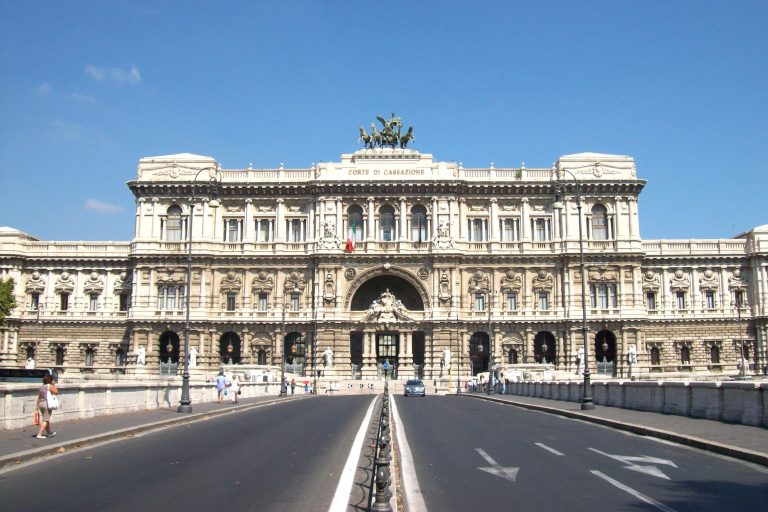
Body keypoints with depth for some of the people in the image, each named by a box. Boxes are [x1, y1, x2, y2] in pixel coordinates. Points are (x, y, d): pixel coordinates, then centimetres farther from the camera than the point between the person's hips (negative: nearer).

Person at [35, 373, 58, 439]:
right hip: (47, 404, -8)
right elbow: (56, 392, -2)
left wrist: (37, 406, 16)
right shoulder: (50, 386, -11)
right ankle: (39, 434, -10)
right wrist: (54, 385, 3)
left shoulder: (41, 387, 11)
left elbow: (38, 397, 12)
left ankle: (49, 433, 33)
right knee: (45, 420, -3)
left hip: (41, 404, 8)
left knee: (47, 419, 20)